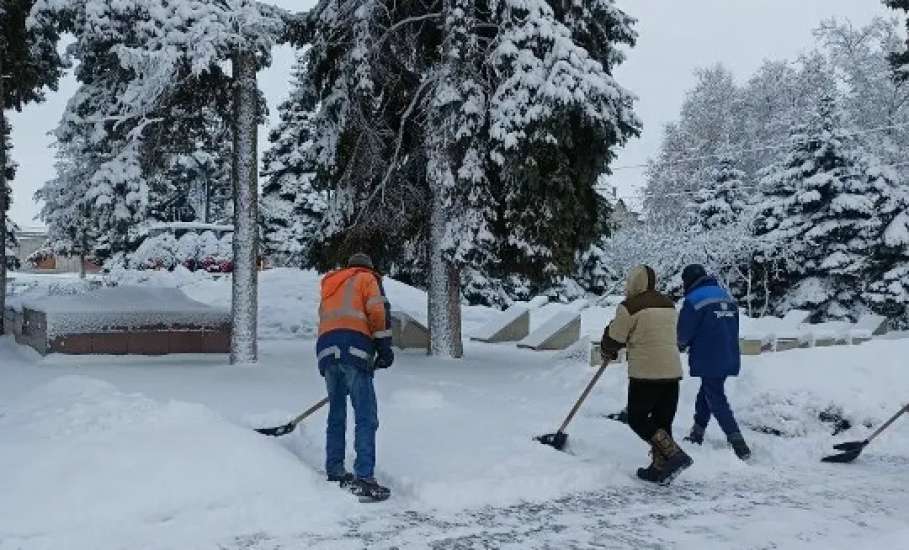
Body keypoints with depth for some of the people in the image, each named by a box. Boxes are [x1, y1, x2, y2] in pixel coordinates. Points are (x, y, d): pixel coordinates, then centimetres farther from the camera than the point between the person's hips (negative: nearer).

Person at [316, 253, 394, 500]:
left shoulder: (330, 285, 33)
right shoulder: (367, 278, 15)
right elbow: (378, 312, -2)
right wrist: (385, 348, -1)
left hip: (325, 349, 6)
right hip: (353, 347, -6)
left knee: (336, 414, 17)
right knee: (366, 417, -8)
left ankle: (334, 472, 21)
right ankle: (363, 479, -15)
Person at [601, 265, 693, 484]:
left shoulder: (630, 307, -10)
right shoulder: (669, 304, 13)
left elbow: (614, 339, -5)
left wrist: (607, 351, 19)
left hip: (645, 374, -7)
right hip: (672, 371, 7)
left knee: (637, 419, 5)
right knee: (662, 421, 14)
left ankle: (675, 455, -8)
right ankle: (660, 468, 17)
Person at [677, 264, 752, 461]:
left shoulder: (694, 300, -13)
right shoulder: (727, 297, 11)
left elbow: (684, 333, -9)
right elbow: (733, 329, 16)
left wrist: (682, 345, 14)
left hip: (709, 361, -8)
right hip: (730, 358, 8)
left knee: (716, 401, 0)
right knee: (705, 395, 20)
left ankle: (739, 445, -5)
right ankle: (697, 436, 29)